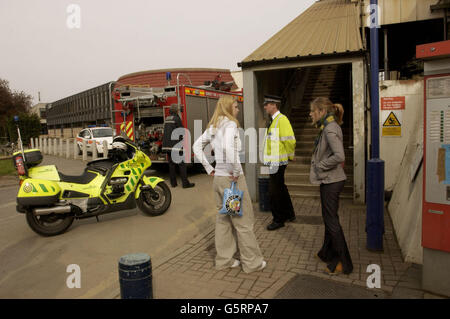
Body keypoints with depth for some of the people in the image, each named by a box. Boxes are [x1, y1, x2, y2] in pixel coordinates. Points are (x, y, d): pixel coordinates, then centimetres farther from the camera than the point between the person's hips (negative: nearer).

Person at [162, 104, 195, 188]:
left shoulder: (167, 119, 14)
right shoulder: (176, 119, -9)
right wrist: (184, 141, 6)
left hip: (167, 145, 8)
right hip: (175, 145, -7)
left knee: (171, 164, 10)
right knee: (182, 164, -4)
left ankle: (173, 183, 13)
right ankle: (185, 183, -5)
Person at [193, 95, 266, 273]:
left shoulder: (213, 126, 12)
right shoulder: (230, 124, -14)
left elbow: (197, 146, 17)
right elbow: (228, 148, -31)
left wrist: (209, 169, 13)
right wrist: (235, 171, -20)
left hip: (218, 178, 9)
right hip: (232, 179, -8)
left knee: (223, 219, 17)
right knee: (244, 221, 4)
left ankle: (224, 260, 29)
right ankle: (252, 262, 18)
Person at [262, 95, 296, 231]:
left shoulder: (282, 119, -16)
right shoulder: (273, 120, 14)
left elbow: (290, 140, -19)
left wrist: (291, 156, -8)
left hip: (278, 162, -10)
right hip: (273, 162, 10)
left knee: (274, 191, -3)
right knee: (280, 189, 19)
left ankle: (278, 220, 11)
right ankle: (289, 214, 35)